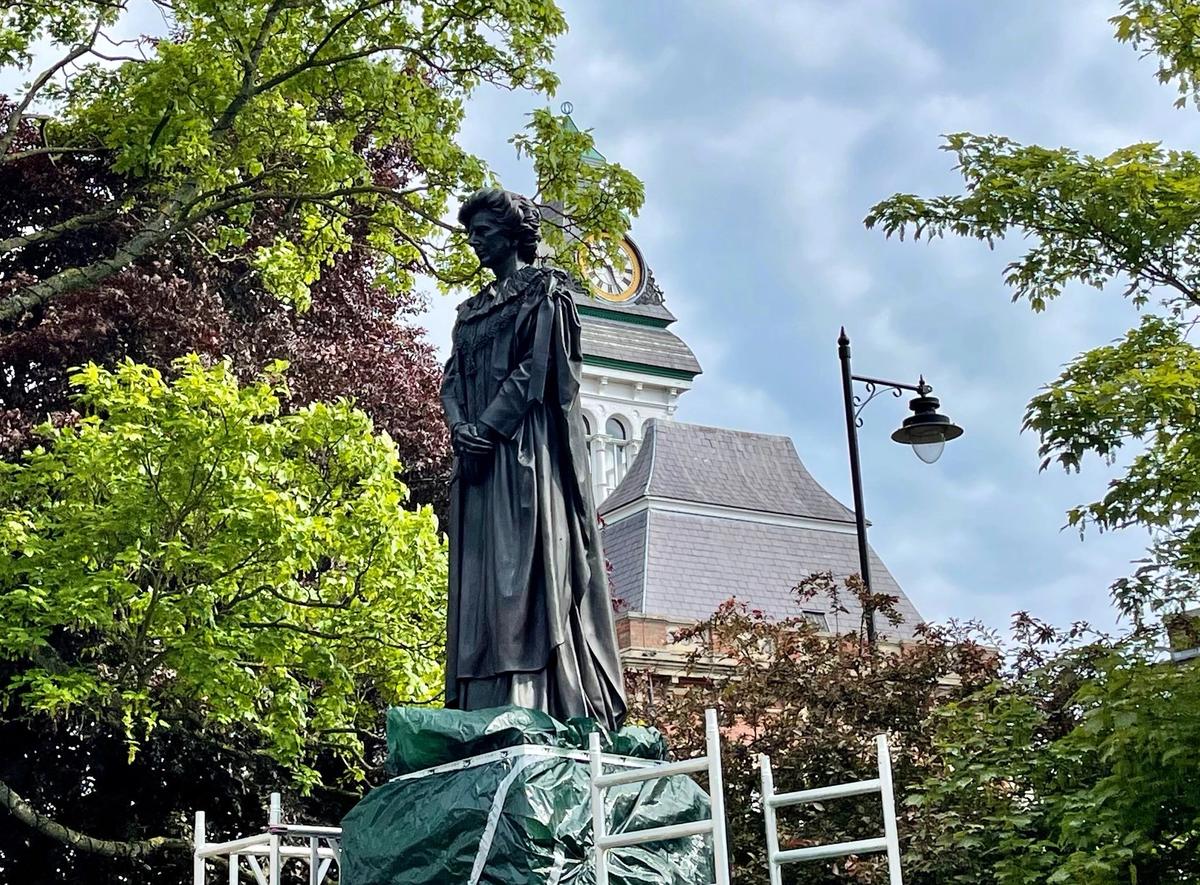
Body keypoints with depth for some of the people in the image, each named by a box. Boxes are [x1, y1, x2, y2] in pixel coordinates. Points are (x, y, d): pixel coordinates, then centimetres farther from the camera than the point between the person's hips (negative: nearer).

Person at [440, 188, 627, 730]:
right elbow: (453, 379, 15)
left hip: (526, 446, -7)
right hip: (478, 448, 7)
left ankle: (529, 705, -24)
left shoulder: (544, 290, 6)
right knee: (479, 575, -2)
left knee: (525, 563, -17)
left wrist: (489, 428, -16)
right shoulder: (470, 311, 26)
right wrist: (460, 427, -6)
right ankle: (483, 715, -7)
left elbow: (538, 366, -7)